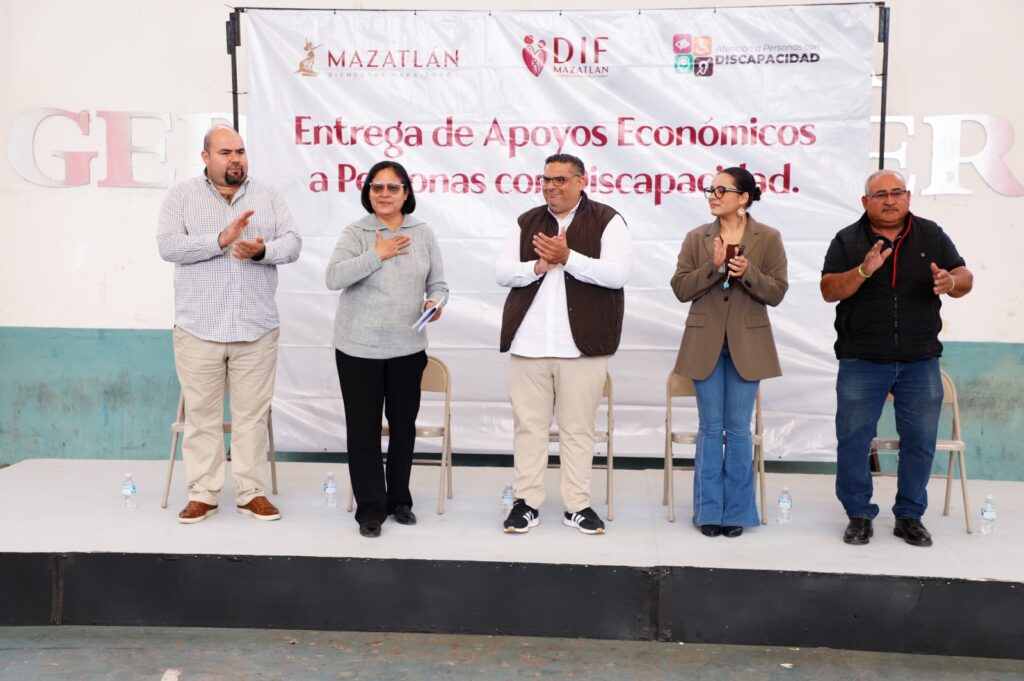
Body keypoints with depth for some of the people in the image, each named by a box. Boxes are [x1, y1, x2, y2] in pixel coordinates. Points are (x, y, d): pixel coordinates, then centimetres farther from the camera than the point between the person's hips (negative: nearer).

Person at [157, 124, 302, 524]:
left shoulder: (267, 195, 9)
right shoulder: (181, 195, 4)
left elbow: (292, 244, 1)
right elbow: (168, 246, -10)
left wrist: (261, 250, -19)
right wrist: (221, 240, -21)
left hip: (256, 328, 1)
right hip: (199, 327, -1)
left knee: (253, 413, 6)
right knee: (201, 413, 6)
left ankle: (253, 493, 15)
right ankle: (202, 494, 16)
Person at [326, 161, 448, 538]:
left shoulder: (423, 233, 5)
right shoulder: (355, 233, -3)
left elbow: (438, 283, 8)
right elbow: (333, 277, -17)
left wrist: (435, 303, -14)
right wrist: (378, 254, -18)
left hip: (408, 346, 3)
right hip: (359, 347, -2)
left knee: (404, 425, 13)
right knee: (363, 429, 2)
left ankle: (399, 499, 28)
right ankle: (370, 507, 13)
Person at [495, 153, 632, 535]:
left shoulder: (607, 221, 2)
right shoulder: (526, 223, 13)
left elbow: (617, 274, -11)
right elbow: (502, 272, 7)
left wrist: (568, 258, -18)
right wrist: (538, 266, -11)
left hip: (582, 343, -3)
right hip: (528, 343, 3)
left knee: (578, 429, 5)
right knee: (529, 425, 7)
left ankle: (577, 506, 15)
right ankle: (527, 502, 15)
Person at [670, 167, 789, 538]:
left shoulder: (768, 238, 0)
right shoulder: (696, 238, 4)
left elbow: (776, 292, -4)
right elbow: (681, 289, -2)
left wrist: (748, 273, -20)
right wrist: (713, 266, -16)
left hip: (747, 345, -1)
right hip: (705, 344, 1)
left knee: (738, 429, 5)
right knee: (710, 428, 7)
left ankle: (736, 511, 16)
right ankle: (709, 510, 16)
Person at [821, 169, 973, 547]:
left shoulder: (932, 235, 6)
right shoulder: (847, 240, 1)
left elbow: (965, 278, 5)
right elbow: (829, 290, -7)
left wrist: (950, 282, -19)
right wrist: (863, 271, -24)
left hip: (920, 361, 2)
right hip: (862, 361, -1)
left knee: (920, 441, 7)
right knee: (853, 439, 2)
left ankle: (910, 516, 22)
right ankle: (859, 515, 16)